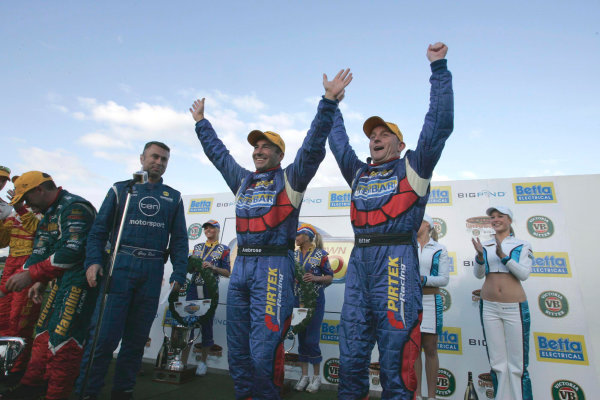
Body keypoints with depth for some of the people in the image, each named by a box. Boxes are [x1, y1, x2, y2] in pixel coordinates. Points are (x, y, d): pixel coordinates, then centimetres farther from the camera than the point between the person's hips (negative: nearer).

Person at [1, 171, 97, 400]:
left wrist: (32, 274, -22)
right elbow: (40, 251, 16)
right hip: (63, 278, 11)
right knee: (44, 328, 17)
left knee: (62, 336, -9)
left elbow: (72, 251, -25)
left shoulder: (75, 207, -16)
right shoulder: (49, 214, 18)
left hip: (81, 277, -11)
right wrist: (37, 282, 1)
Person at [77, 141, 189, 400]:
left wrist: (179, 274, 0)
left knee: (137, 337, 9)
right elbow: (99, 229, 6)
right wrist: (93, 261, -9)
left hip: (153, 272, 2)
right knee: (104, 333, -4)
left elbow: (179, 239, 9)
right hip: (119, 267, -1)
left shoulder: (173, 198, 13)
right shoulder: (120, 189, 11)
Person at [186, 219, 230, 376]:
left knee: (207, 324, 1)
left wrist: (213, 267, -16)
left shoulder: (223, 249, 3)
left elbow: (227, 273, -1)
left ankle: (203, 362, 15)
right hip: (193, 288, 4)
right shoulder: (197, 247, 16)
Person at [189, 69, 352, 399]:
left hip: (273, 266, -6)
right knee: (238, 348, 14)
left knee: (263, 349, -5)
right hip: (240, 266, 7)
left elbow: (312, 148, -9)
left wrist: (328, 102, -14)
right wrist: (201, 122, 39)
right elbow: (218, 152, 31)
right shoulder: (243, 180, 19)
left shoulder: (290, 179, 2)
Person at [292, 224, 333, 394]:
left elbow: (329, 277, -5)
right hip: (298, 299, 5)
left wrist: (315, 278, -20)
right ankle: (304, 375, 25)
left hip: (315, 300, -5)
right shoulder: (294, 255, 7)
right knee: (301, 337, 11)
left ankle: (316, 376, 18)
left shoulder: (320, 254, -8)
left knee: (311, 339, -1)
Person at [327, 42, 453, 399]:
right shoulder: (359, 173, 22)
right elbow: (338, 140, 33)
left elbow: (439, 124, 4)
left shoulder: (413, 168, 11)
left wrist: (439, 68, 6)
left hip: (396, 261, -5)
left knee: (395, 355, -2)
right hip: (359, 262, 5)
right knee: (351, 353, 9)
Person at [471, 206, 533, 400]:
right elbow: (478, 274, 2)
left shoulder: (522, 245, 3)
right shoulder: (485, 245, 9)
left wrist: (503, 256, -22)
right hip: (489, 306, 2)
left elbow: (524, 274, -9)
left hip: (515, 307, -2)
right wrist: (480, 255, -16)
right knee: (497, 363, 9)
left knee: (517, 364, 1)